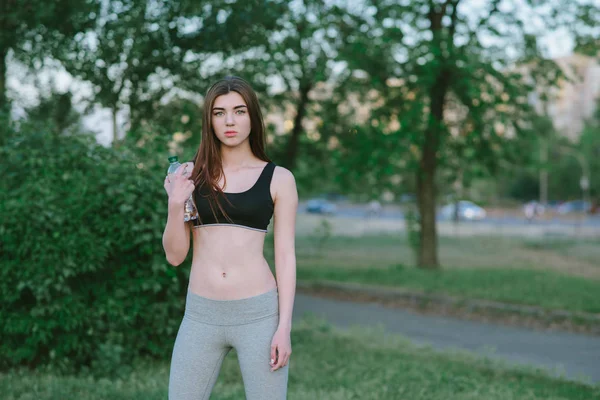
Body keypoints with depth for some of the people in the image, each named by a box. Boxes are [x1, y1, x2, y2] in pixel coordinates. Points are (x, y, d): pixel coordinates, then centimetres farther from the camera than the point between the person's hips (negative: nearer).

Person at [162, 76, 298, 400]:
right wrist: (175, 204, -10)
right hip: (201, 315, 2)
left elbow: (285, 255, 0)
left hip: (259, 314, -2)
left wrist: (284, 326, -6)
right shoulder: (191, 176, 7)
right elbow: (175, 255, 6)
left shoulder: (278, 179, 1)